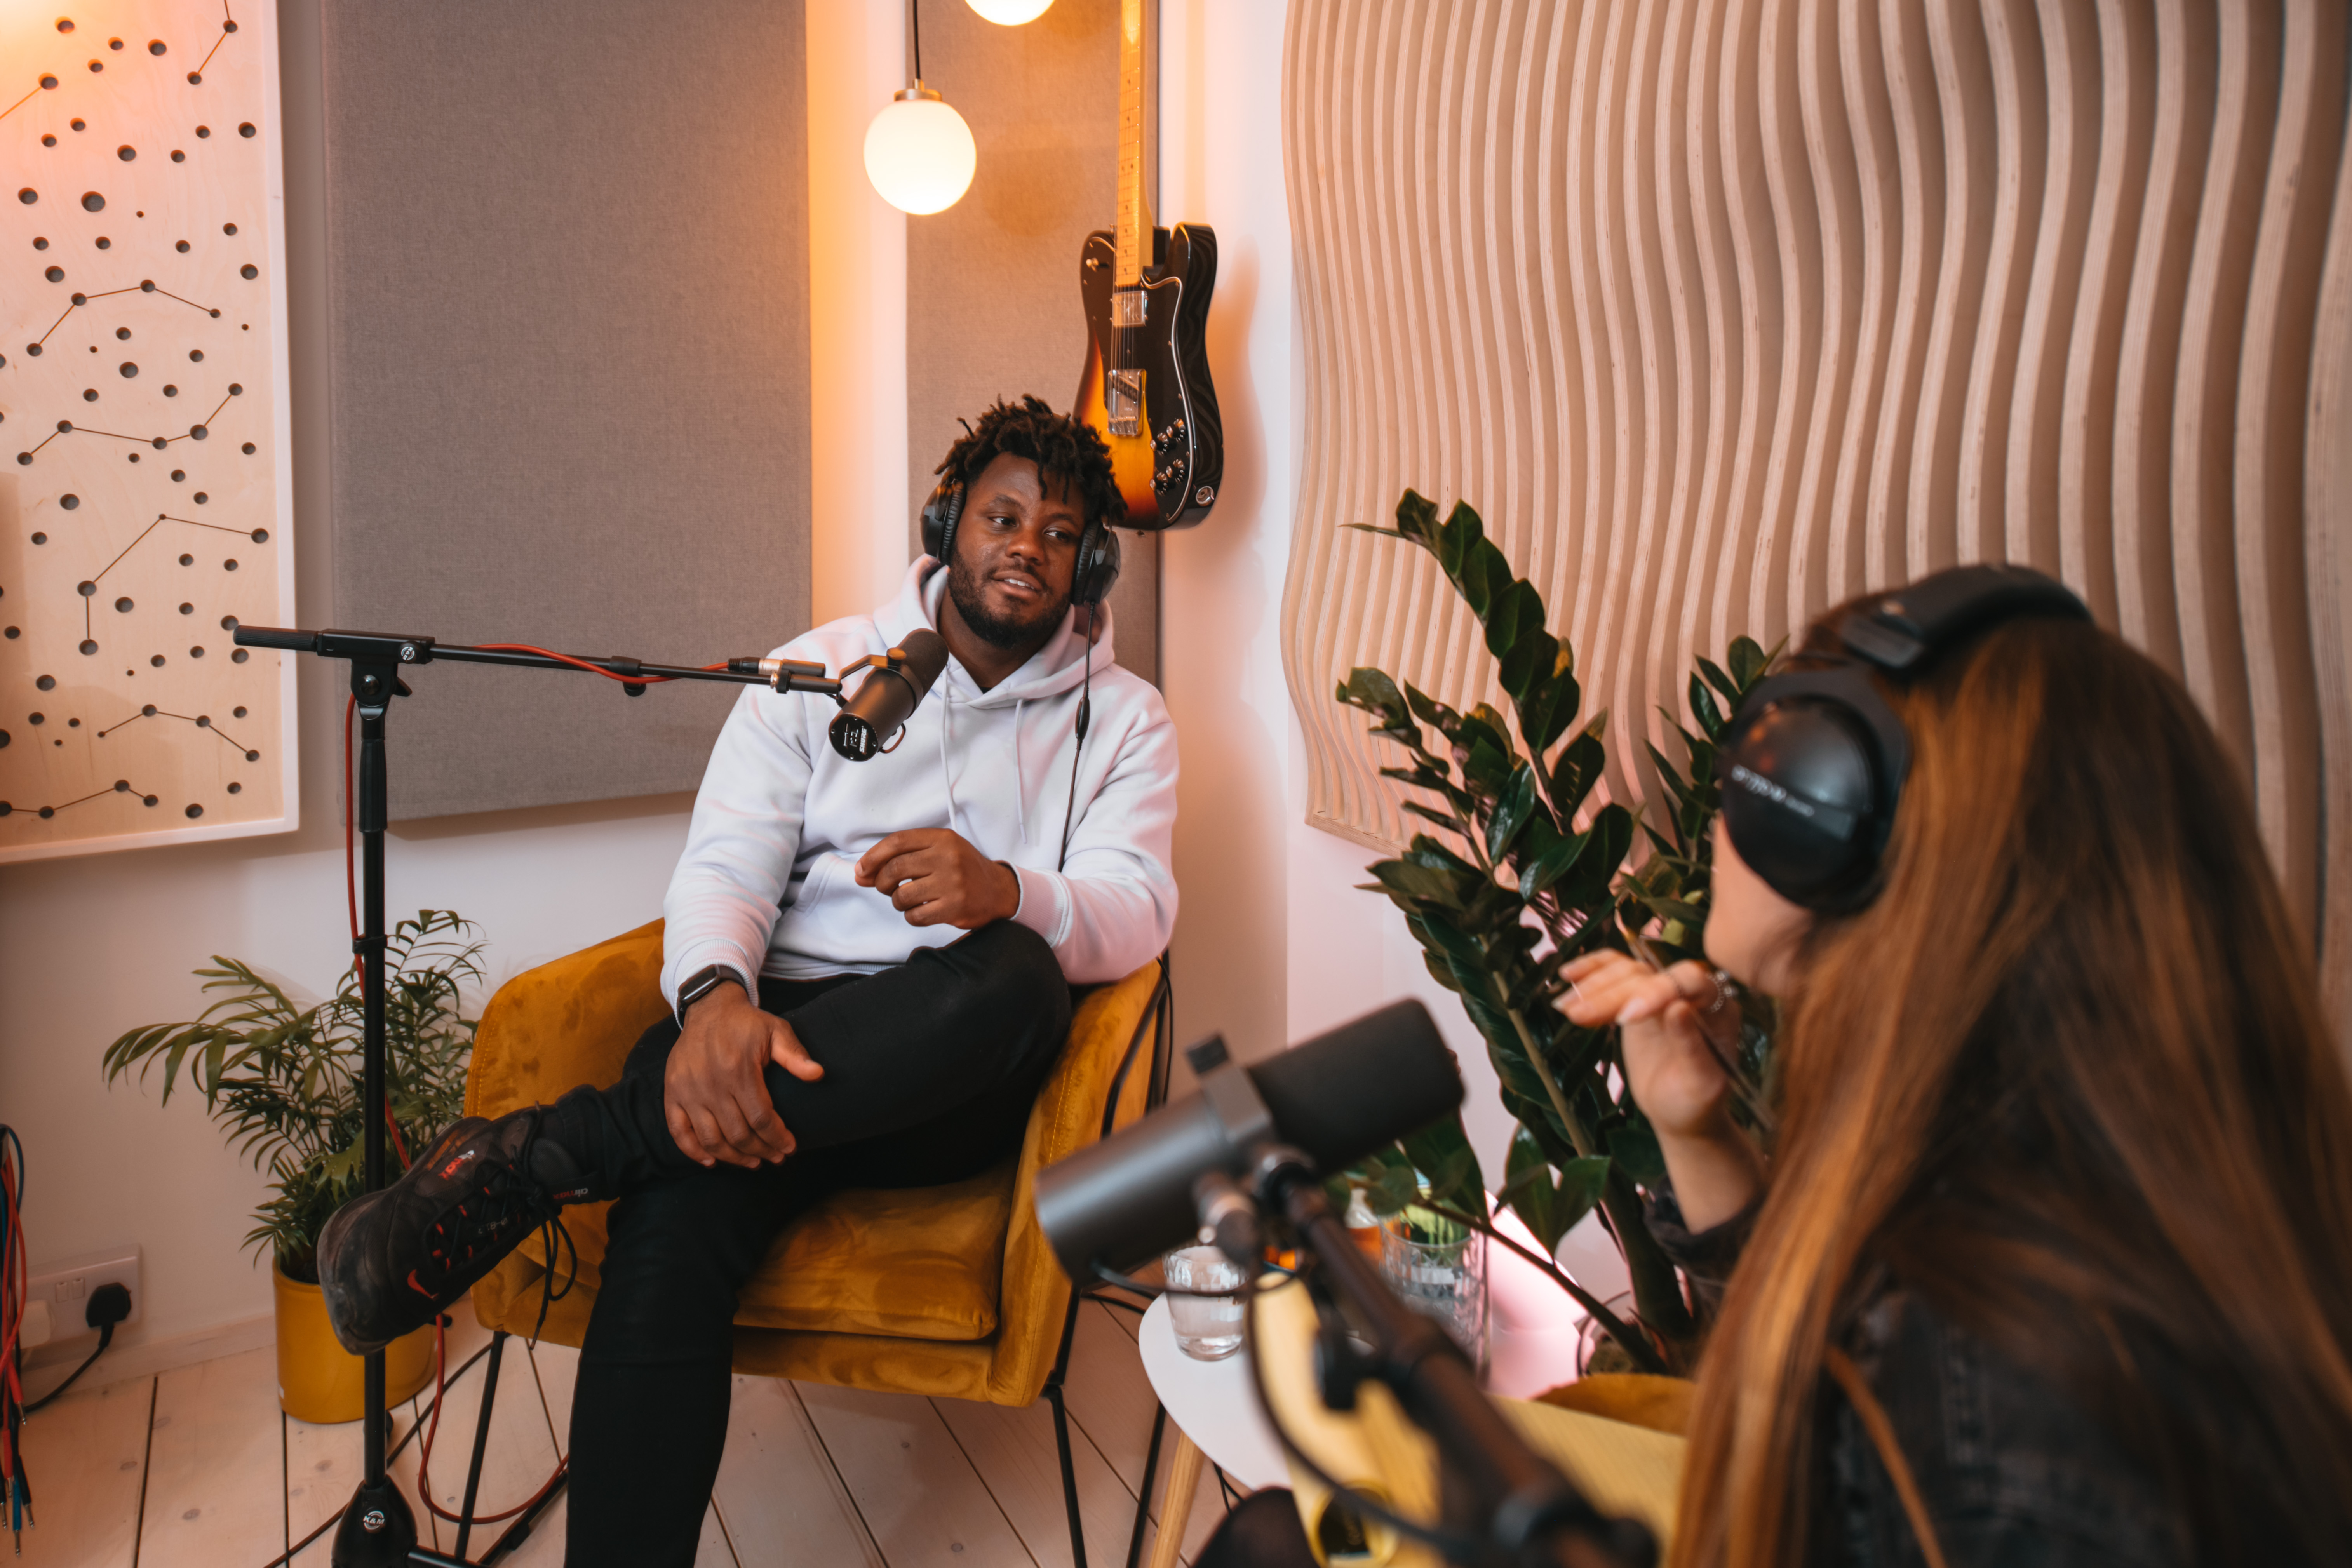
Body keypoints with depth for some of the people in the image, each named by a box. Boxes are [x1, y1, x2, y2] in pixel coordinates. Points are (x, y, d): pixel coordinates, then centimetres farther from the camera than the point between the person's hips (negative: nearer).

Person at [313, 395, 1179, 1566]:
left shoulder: (1122, 720, 11)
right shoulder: (819, 669, 13)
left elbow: (1136, 912, -5)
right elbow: (725, 864, 1)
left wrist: (1005, 891, -29)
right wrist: (715, 996, -24)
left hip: (953, 1079, 0)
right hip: (778, 1031, 0)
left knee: (1013, 976, -37)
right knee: (670, 1228, -34)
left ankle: (540, 1156, -30)